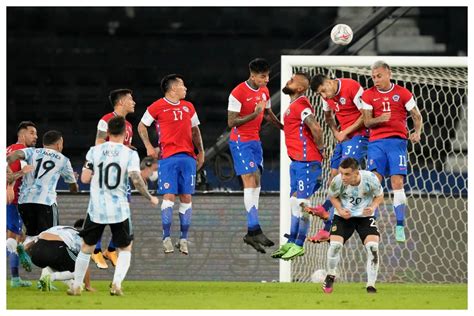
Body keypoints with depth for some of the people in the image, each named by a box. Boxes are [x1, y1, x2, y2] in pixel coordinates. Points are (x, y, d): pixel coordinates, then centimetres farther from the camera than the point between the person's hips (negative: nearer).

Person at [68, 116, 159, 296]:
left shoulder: (94, 151, 0)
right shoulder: (130, 154, -6)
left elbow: (84, 178, -4)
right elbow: (136, 180, -15)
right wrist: (150, 198, -1)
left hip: (96, 208, 2)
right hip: (119, 210, -2)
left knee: (87, 247, 17)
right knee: (125, 249, 14)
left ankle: (76, 286, 18)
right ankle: (117, 284, -4)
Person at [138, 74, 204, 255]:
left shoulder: (189, 107, 15)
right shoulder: (157, 107, 0)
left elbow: (195, 130, 22)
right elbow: (142, 126, 8)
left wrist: (201, 152, 15)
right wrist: (148, 147, -3)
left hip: (188, 157, 4)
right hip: (167, 157, -4)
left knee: (186, 197, 1)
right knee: (169, 196, -10)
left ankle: (184, 239, 5)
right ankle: (166, 238, -3)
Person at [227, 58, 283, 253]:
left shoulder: (264, 91, 7)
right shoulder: (238, 93, -17)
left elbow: (268, 114, 23)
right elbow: (231, 122, -18)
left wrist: (285, 128, 13)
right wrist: (255, 114, -25)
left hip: (255, 140, 8)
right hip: (240, 141, -8)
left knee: (256, 182, 7)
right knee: (250, 182, -16)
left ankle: (252, 231, 11)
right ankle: (254, 231, -21)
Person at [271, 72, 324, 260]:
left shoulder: (300, 105, -15)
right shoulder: (293, 106, 16)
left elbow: (316, 128, -26)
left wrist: (320, 148, -15)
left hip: (306, 161, -10)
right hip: (297, 161, 10)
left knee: (300, 203, -7)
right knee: (294, 202, 14)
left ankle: (299, 245, -5)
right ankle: (291, 242, 20)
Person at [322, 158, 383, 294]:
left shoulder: (370, 179, -24)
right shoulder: (337, 181, -23)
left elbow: (379, 195, -4)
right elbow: (333, 196, -1)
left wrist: (373, 207, -24)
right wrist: (340, 210, -18)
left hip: (365, 216, 0)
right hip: (343, 216, 0)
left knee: (373, 247, -17)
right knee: (335, 244, -17)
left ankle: (371, 286, -4)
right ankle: (330, 276, 15)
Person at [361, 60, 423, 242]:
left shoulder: (403, 93, 4)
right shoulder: (368, 95, 7)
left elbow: (417, 116, 8)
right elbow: (367, 121, 3)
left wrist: (417, 132, -11)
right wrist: (380, 119, -18)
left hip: (397, 140, -1)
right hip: (376, 142, 1)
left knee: (397, 183, -7)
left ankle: (400, 227, -5)